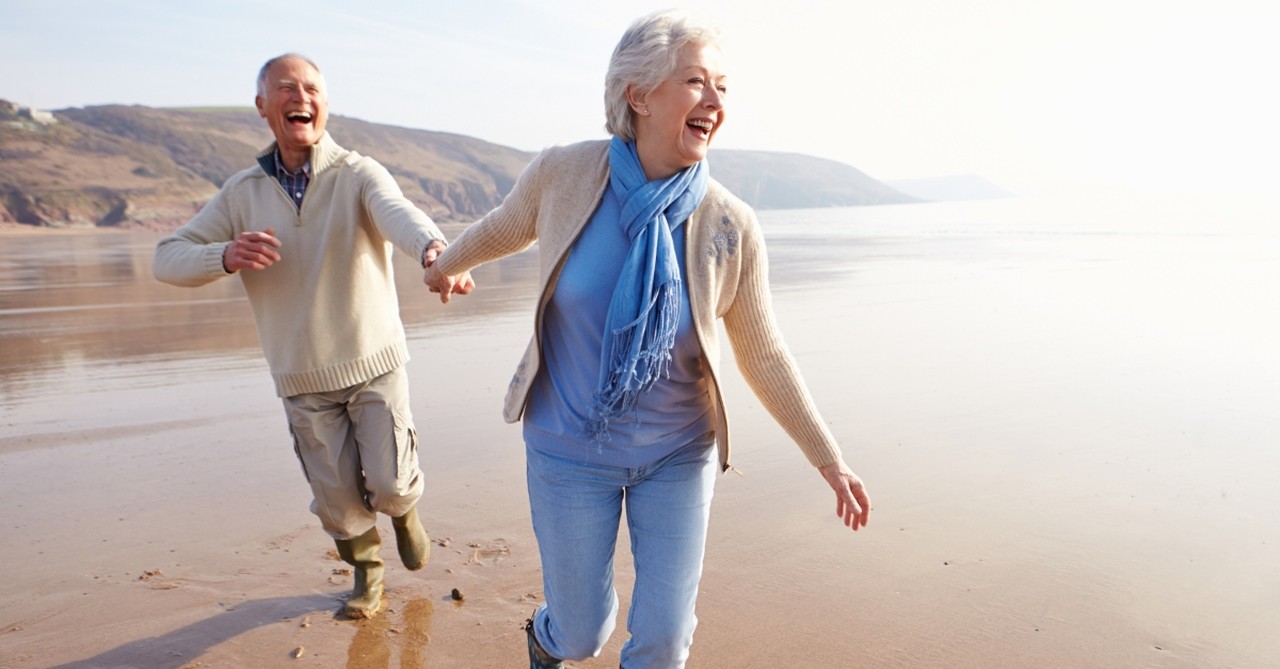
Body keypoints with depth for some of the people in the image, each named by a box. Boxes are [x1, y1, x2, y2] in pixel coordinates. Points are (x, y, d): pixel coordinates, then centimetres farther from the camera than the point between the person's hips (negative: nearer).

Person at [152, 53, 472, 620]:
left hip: (375, 364, -2)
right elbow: (167, 259, -3)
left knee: (389, 485, -4)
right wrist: (226, 256, -26)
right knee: (338, 499, 10)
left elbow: (397, 213, -34)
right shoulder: (242, 193, 0)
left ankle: (405, 510, 35)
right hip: (303, 378, 3)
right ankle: (366, 571, 40)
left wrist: (434, 249, -58)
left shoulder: (358, 174, -11)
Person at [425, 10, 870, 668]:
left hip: (678, 454, 1)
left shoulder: (731, 226, -17)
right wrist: (449, 263, 27)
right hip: (570, 451, 0)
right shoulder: (563, 173, -16)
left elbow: (763, 355, -4)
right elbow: (508, 225, 8)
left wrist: (830, 461, -1)